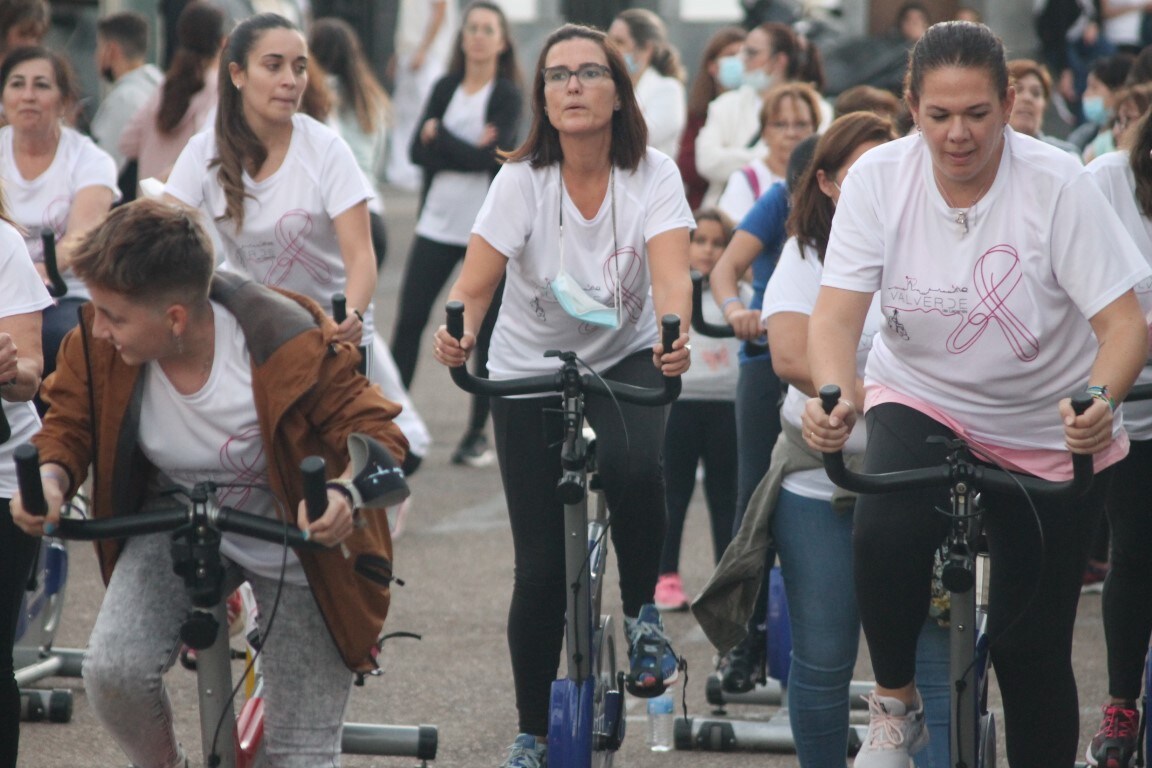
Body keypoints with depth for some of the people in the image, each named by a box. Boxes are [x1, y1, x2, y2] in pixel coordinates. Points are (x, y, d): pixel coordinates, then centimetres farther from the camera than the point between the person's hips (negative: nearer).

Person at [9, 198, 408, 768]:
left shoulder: (289, 347, -31)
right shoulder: (98, 346, -19)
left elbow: (375, 431, -22)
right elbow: (69, 424, -1)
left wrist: (345, 494, -44)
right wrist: (51, 475, -25)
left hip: (292, 544, -2)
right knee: (113, 672, -25)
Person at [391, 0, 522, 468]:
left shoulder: (508, 96, -3)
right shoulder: (445, 88, 8)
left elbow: (493, 157, -16)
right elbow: (418, 151, -2)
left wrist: (440, 135, -10)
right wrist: (466, 153, -16)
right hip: (439, 223, 4)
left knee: (487, 330, 2)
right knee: (409, 321, 1)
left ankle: (477, 434, 9)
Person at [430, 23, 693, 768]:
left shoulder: (653, 175, -15)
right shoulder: (522, 181, -16)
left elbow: (670, 271, -30)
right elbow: (475, 284, -24)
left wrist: (675, 334, -51)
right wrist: (459, 333, -46)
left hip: (627, 359, 0)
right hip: (530, 372, 0)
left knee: (634, 467, -35)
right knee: (543, 568, -4)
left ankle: (642, 610, -7)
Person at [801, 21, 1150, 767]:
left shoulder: (1058, 185, -20)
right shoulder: (880, 178, -14)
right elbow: (837, 312, -18)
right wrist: (832, 395, -39)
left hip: (1049, 429, -1)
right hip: (920, 399, 1)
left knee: (1031, 645, 0)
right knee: (883, 534, -30)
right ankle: (896, 707, -5)